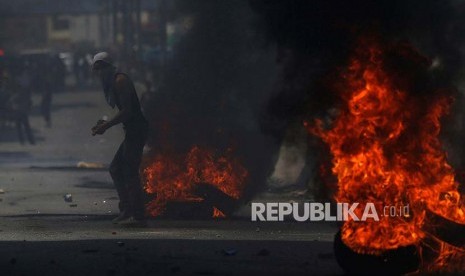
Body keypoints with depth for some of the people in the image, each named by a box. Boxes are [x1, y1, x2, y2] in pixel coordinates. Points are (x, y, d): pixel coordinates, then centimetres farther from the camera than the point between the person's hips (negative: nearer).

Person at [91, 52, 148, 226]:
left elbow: (127, 111, -19)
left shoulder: (120, 80, -11)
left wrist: (106, 126, -16)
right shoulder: (113, 82, 20)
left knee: (130, 172, -12)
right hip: (132, 130, 11)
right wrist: (105, 124, 13)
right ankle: (126, 211, 15)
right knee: (116, 168, 14)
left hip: (136, 129, -11)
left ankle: (137, 216, -13)